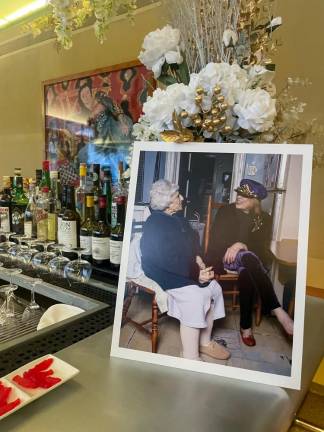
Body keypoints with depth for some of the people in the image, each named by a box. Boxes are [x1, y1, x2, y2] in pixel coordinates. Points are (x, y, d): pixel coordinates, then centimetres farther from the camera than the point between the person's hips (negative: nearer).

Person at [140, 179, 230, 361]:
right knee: (193, 297, -28)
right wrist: (195, 275, -24)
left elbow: (193, 242, 18)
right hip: (163, 273, -9)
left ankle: (205, 341, 13)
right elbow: (167, 260, -25)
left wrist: (198, 259, -4)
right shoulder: (154, 225, -19)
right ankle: (190, 357, -17)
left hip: (186, 269, 9)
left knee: (214, 288, -4)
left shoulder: (179, 218, 11)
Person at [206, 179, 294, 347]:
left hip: (247, 261, 2)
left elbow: (262, 247, -5)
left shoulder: (264, 218, 5)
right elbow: (216, 239, -2)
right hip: (223, 258, -2)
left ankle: (246, 326, -27)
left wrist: (241, 245, -24)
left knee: (246, 274, -38)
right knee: (248, 258, -38)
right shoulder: (225, 211, 2)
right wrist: (231, 249, -21)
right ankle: (278, 311, -44)